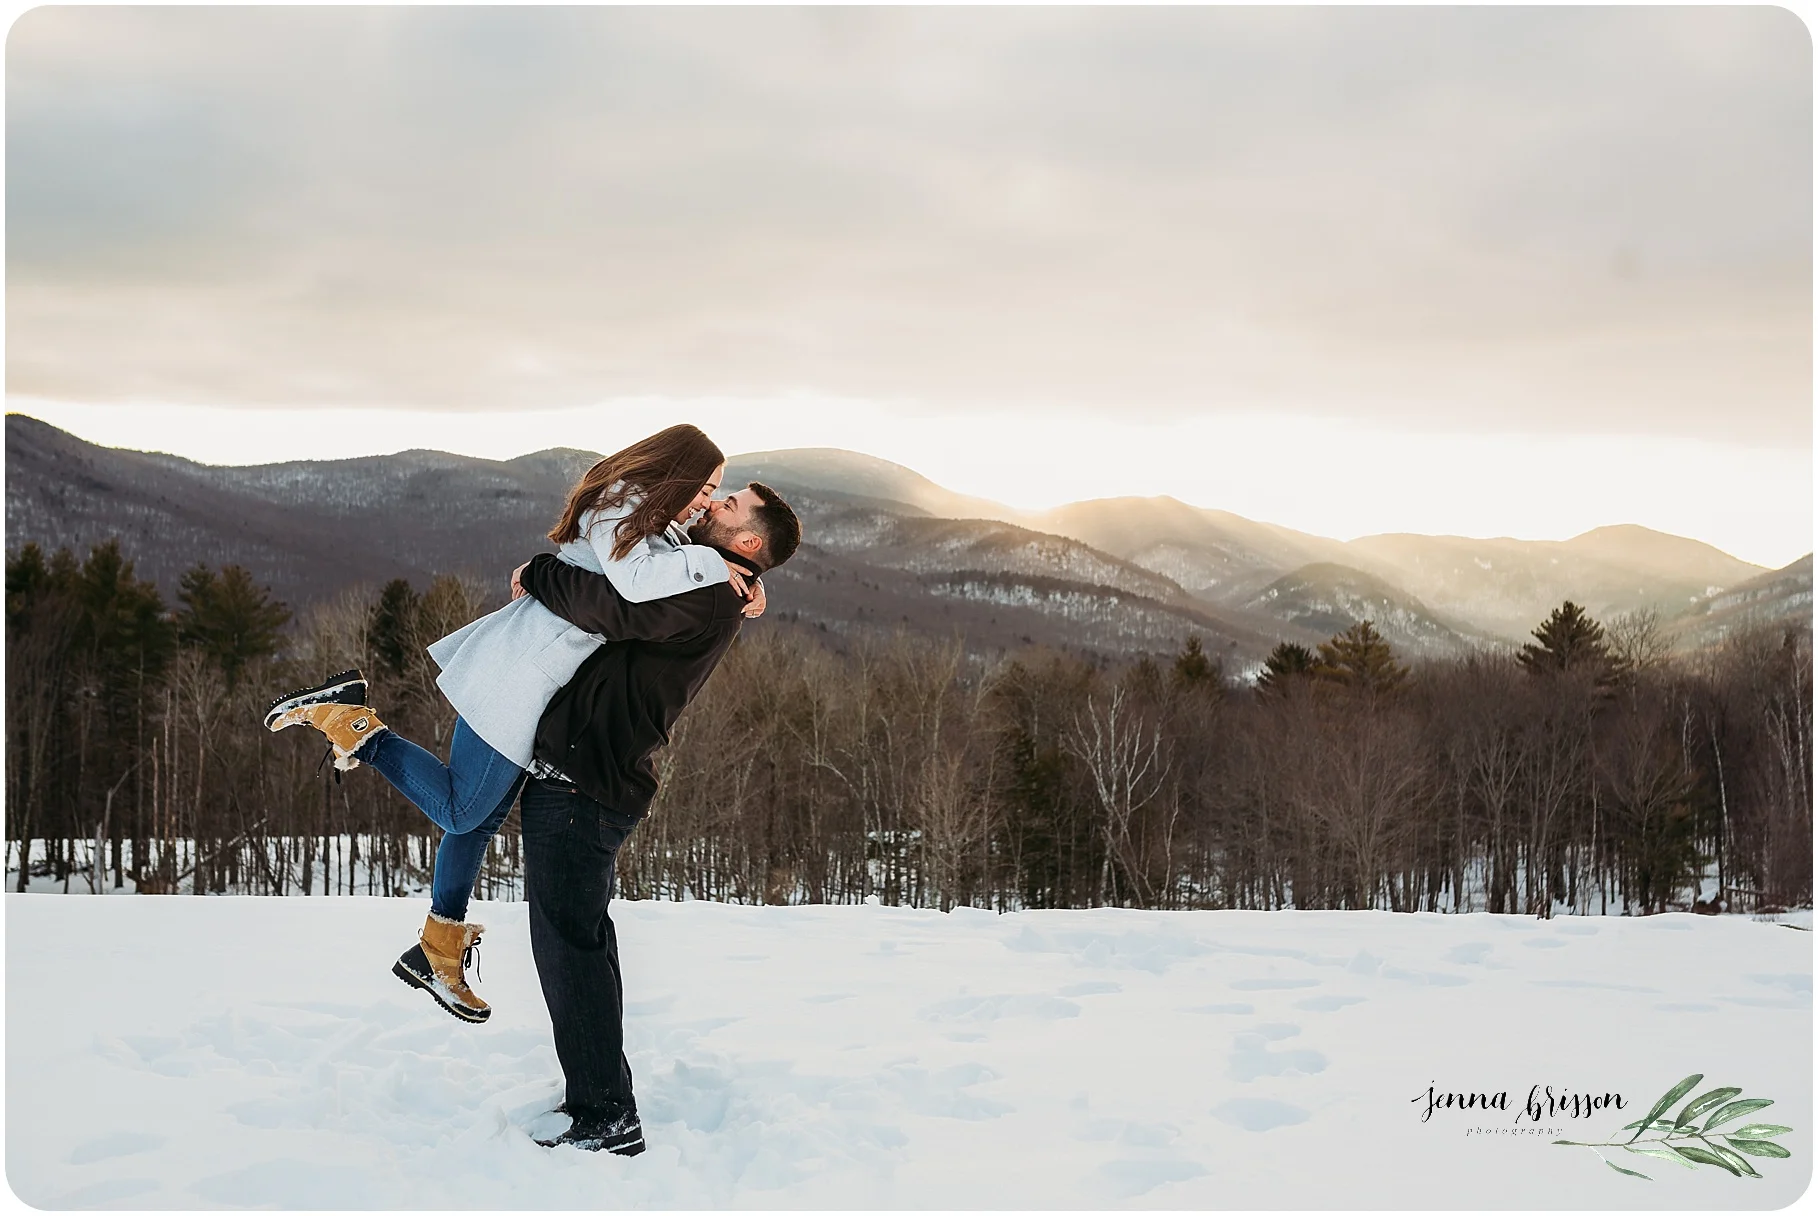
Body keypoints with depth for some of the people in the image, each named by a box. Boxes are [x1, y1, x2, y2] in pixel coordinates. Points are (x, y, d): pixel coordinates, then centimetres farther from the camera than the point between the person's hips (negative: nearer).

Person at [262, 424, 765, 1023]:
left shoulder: (648, 519, 13)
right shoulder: (619, 510, -18)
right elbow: (637, 582, -36)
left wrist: (743, 583, 3)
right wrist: (712, 565, -24)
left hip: (539, 690, 10)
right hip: (516, 681, -10)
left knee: (482, 817, 17)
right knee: (460, 812, -1)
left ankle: (437, 954, 28)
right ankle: (348, 716, 3)